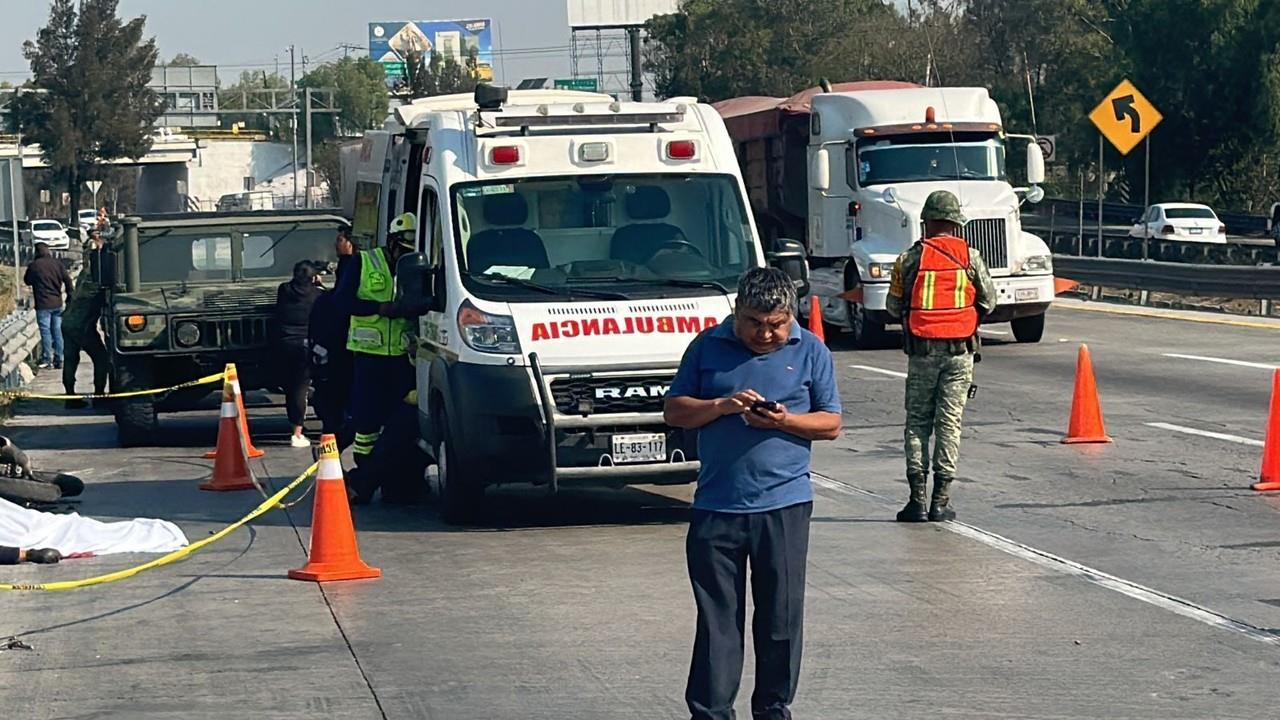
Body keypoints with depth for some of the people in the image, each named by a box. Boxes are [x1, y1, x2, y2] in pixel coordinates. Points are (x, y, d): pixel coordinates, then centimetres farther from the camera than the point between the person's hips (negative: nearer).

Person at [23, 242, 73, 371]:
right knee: (57, 331, 9)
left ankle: (47, 360, 0)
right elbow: (67, 280, 1)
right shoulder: (57, 263, 1)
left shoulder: (33, 266, -7)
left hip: (43, 304, -4)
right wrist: (70, 296, 8)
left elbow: (27, 281, 7)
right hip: (57, 303, 4)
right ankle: (59, 360, 11)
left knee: (45, 332, 0)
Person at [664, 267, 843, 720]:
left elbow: (831, 423, 6)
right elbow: (674, 411, 6)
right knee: (716, 618, 1)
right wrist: (722, 406, -12)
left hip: (784, 507, 0)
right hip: (716, 508, 0)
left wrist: (785, 421, -13)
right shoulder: (708, 347, 7)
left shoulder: (810, 352, 6)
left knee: (781, 617, 5)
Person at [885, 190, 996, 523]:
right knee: (950, 423, 4)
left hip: (921, 351, 0)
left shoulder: (910, 258, -2)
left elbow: (893, 307, 3)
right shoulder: (970, 257, 0)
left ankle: (917, 498, 1)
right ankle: (941, 500, 1)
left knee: (917, 422, 7)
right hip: (960, 349, 1)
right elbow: (988, 301, 6)